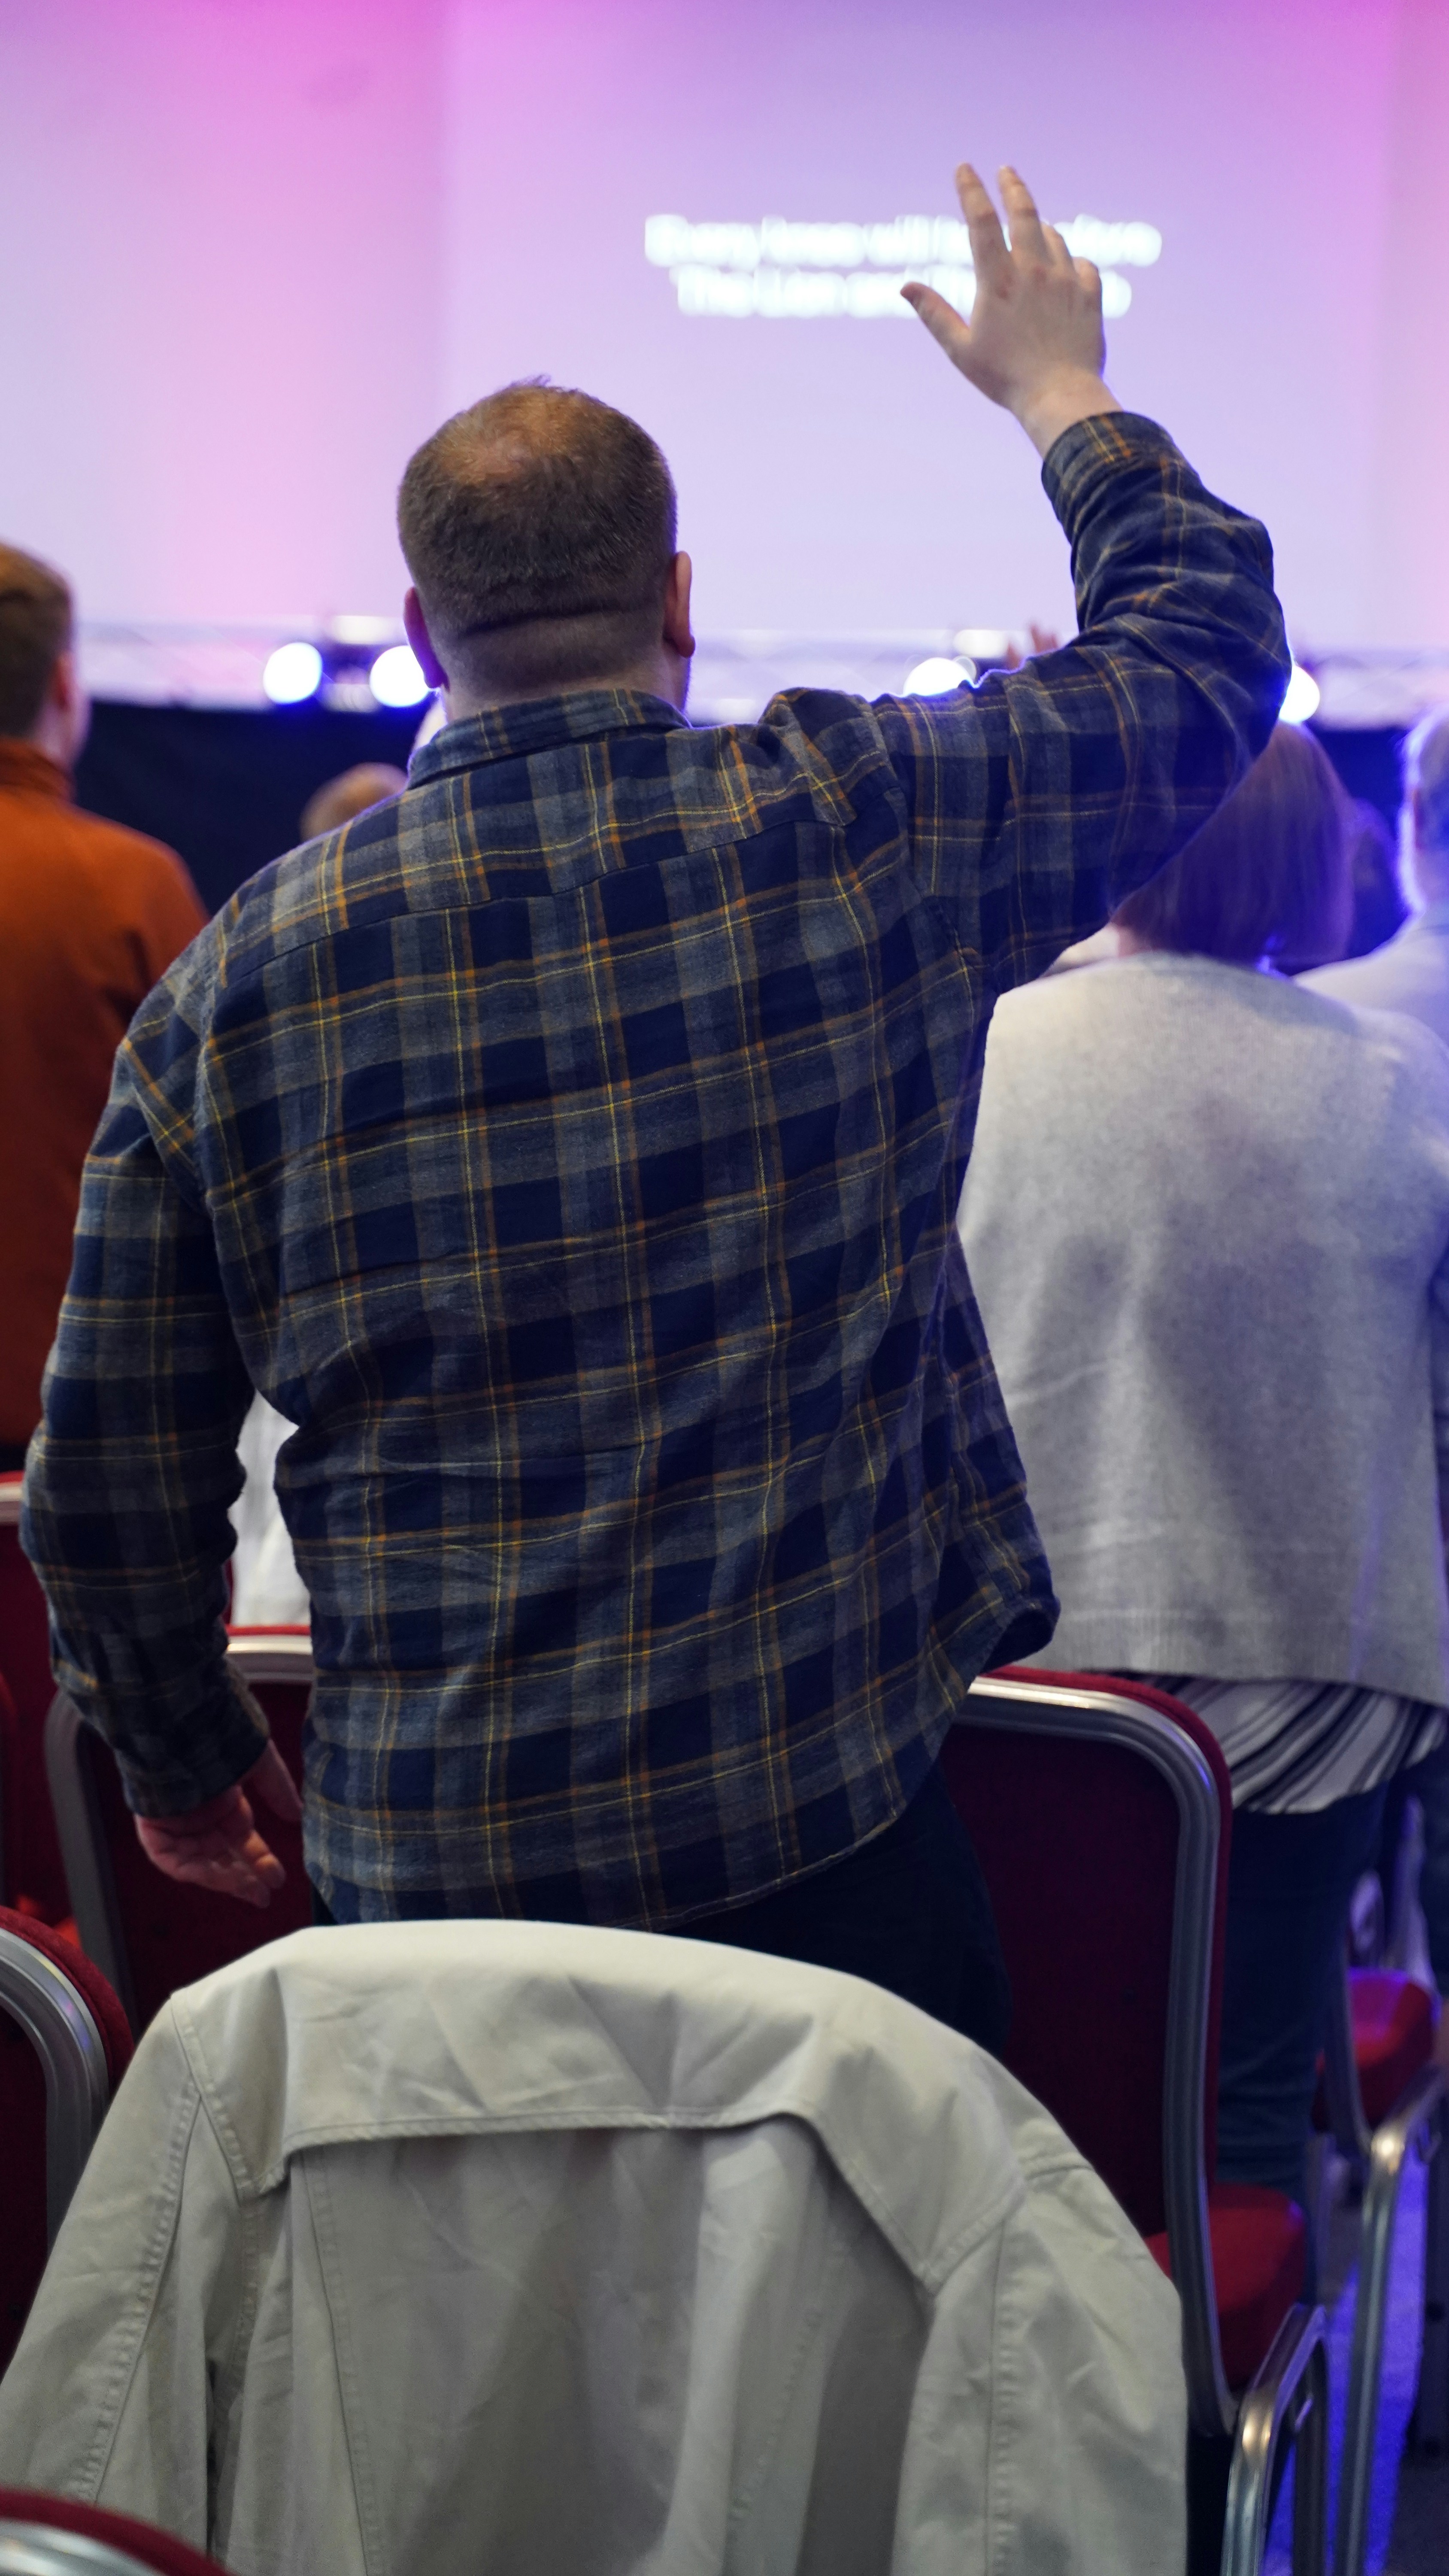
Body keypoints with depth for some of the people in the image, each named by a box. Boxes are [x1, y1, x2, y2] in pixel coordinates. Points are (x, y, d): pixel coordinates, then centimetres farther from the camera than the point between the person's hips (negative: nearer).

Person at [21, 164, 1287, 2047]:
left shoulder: (238, 980, 0)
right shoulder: (864, 829, -5)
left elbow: (110, 1486, 5)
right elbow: (1210, 637, 12)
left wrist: (182, 1761, 22)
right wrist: (1057, 383, 29)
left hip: (427, 1885, 2)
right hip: (826, 1832, -1)